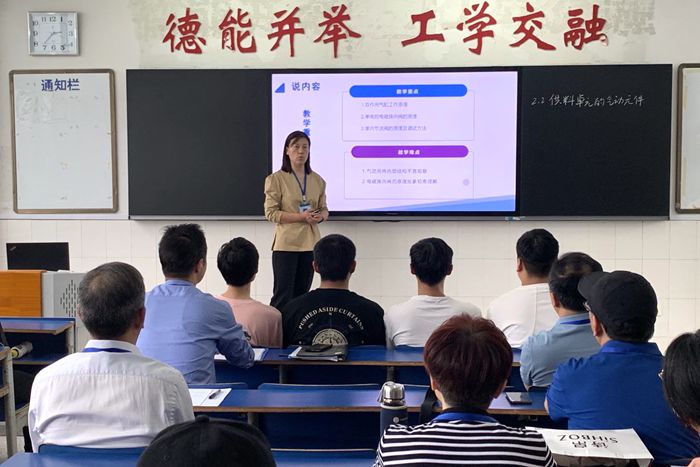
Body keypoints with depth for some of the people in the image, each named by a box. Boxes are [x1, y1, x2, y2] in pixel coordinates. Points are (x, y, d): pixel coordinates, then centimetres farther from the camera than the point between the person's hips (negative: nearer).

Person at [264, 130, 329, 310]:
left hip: (310, 243, 5)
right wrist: (301, 217, -19)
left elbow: (324, 208, 16)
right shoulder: (276, 179, -4)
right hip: (286, 243, -5)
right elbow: (271, 213, -9)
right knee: (283, 295, -4)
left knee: (301, 295, 10)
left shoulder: (317, 180, 10)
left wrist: (320, 216, -9)